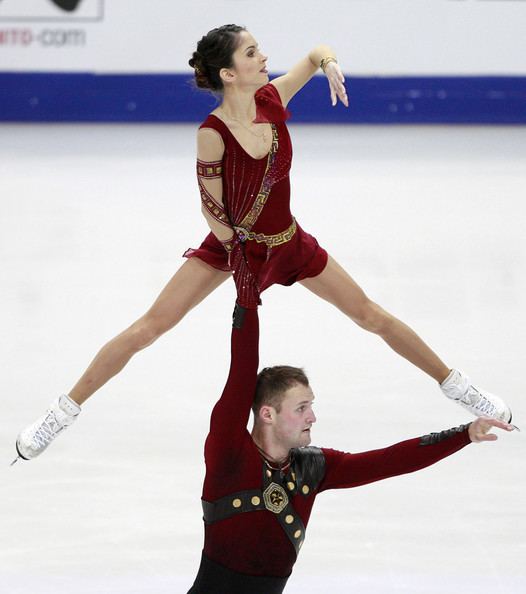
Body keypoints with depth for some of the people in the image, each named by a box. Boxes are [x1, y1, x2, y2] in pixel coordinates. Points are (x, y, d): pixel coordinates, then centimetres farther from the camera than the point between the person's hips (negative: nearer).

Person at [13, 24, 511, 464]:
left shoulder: (271, 98, -16)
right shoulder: (212, 133, -29)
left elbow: (317, 54, 1)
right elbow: (212, 209, -18)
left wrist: (329, 64, -21)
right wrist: (241, 256, -11)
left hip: (287, 243, 4)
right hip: (231, 245, -4)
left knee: (372, 316, 11)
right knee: (149, 326, -9)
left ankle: (456, 385, 28)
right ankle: (63, 411, 2)